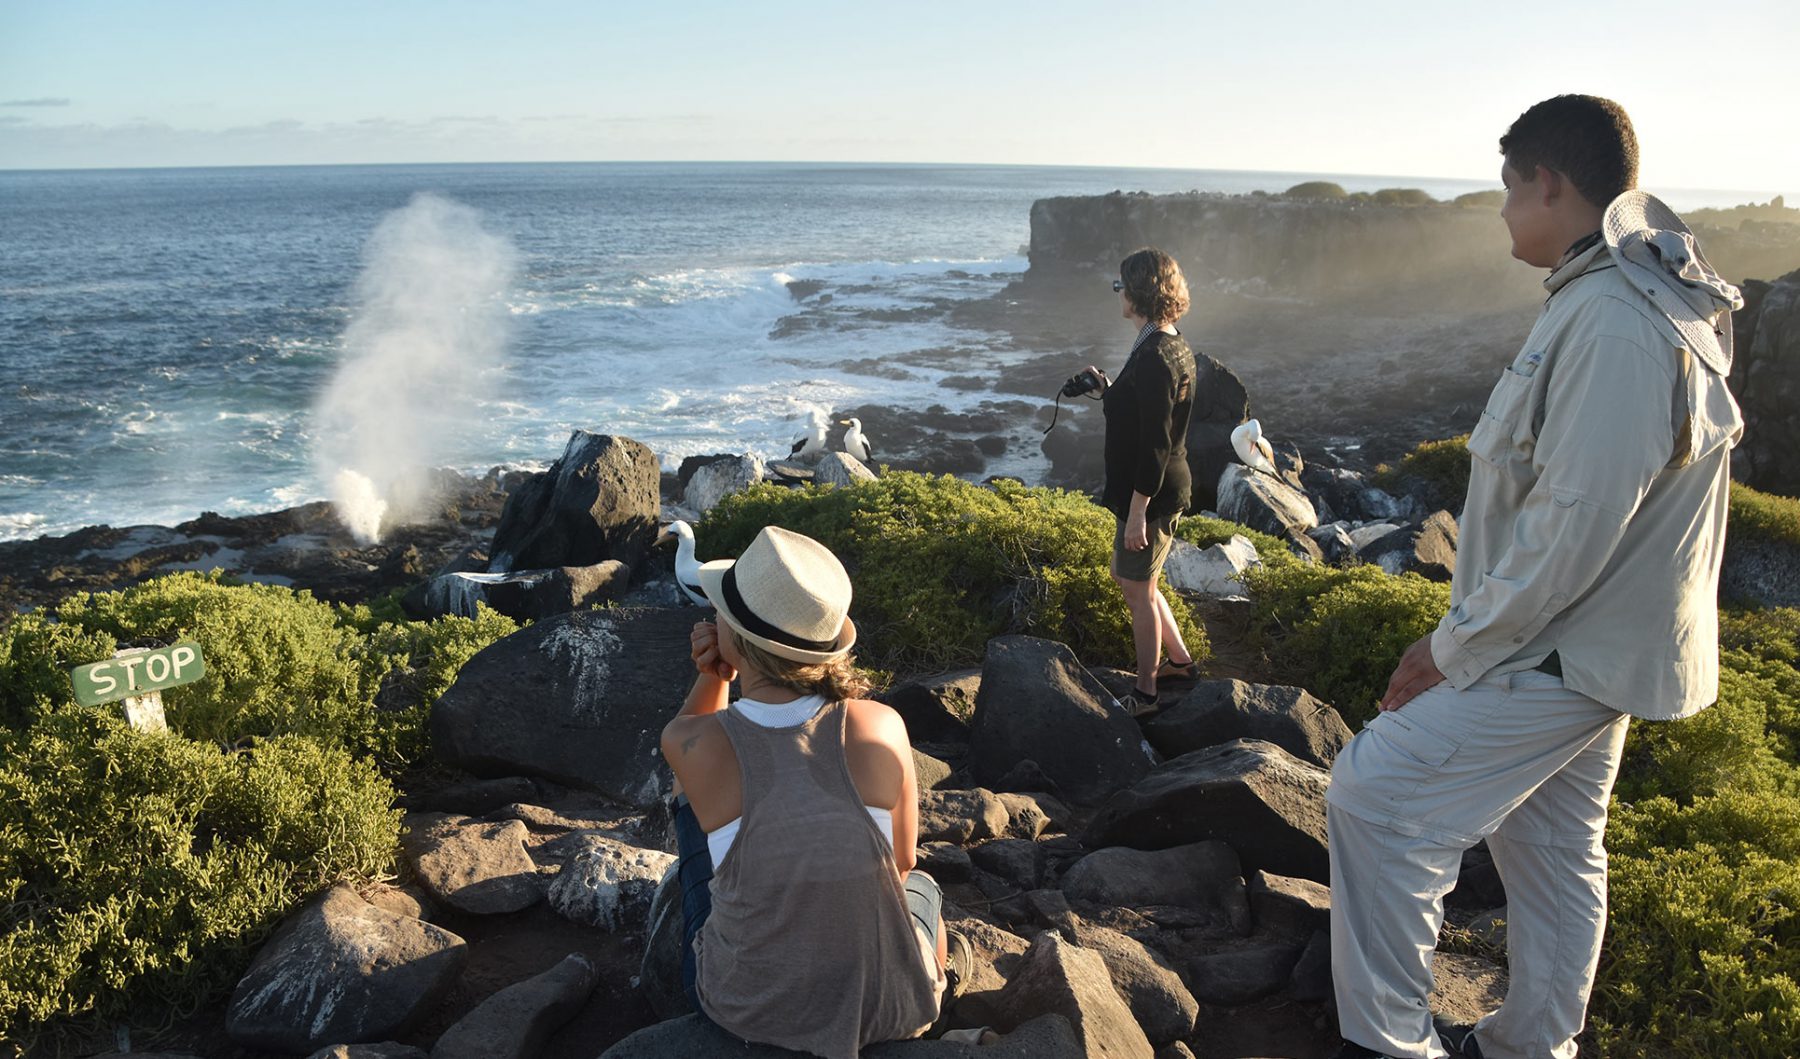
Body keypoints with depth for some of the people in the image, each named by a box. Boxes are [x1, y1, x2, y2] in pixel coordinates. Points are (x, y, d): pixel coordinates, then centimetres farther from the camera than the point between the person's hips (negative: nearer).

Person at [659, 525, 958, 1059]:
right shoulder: (882, 726, -18)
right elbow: (903, 859, 1)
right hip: (885, 1007, 0)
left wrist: (711, 675, -9)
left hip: (742, 1005, 1)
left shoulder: (690, 745, -19)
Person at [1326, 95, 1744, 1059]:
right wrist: (1469, 634, 16)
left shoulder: (1615, 323, -24)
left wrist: (1455, 651, -18)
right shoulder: (1610, 301, 10)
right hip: (1585, 642, 10)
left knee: (1377, 797, -9)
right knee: (1552, 848, 20)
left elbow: (1574, 524, -27)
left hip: (1565, 653, -10)